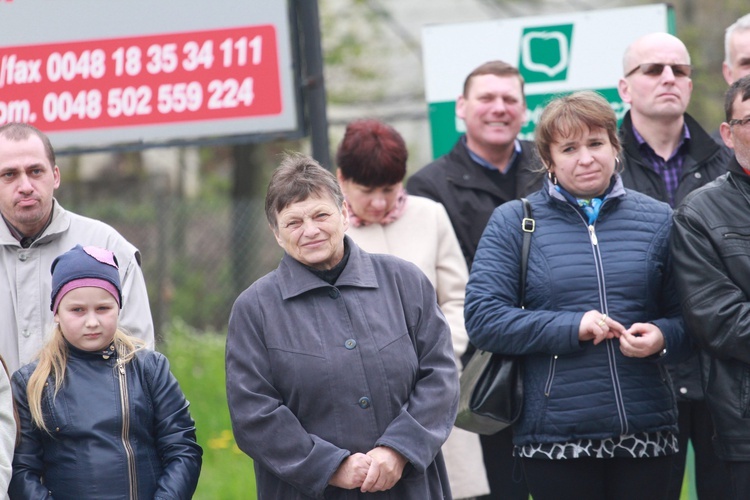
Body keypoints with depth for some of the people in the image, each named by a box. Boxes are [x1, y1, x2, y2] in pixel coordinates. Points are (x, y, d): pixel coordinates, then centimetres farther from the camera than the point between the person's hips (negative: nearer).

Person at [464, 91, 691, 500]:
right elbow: (481, 319, -5)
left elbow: (688, 316, 14)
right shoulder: (513, 222, 5)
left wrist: (662, 336, -10)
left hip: (648, 432, 2)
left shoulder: (657, 219, 12)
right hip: (554, 436, -2)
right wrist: (571, 327, -14)